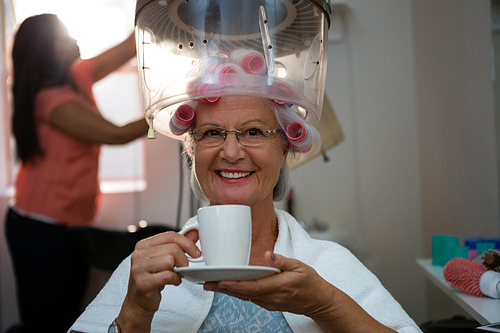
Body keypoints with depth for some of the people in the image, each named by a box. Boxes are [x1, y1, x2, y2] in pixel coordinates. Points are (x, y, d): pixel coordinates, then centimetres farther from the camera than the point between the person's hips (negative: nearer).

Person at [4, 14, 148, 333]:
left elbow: (132, 46, 12)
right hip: (41, 230, -9)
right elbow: (116, 134, -21)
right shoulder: (53, 99, -17)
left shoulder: (77, 77, 8)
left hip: (72, 226, 9)